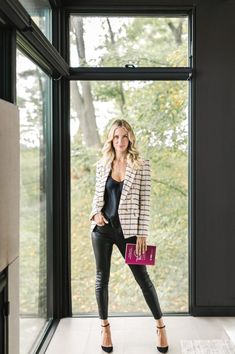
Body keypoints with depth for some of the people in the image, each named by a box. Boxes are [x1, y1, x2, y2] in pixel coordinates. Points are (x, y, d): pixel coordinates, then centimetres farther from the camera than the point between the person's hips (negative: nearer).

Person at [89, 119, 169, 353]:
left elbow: (145, 201, -5)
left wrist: (142, 234, -9)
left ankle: (160, 326, 19)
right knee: (102, 278, 10)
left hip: (128, 230, -3)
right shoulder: (102, 165, 5)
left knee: (142, 277, 3)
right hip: (102, 229, 3)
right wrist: (96, 212, -6)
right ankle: (105, 327, 27)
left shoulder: (141, 165, -4)